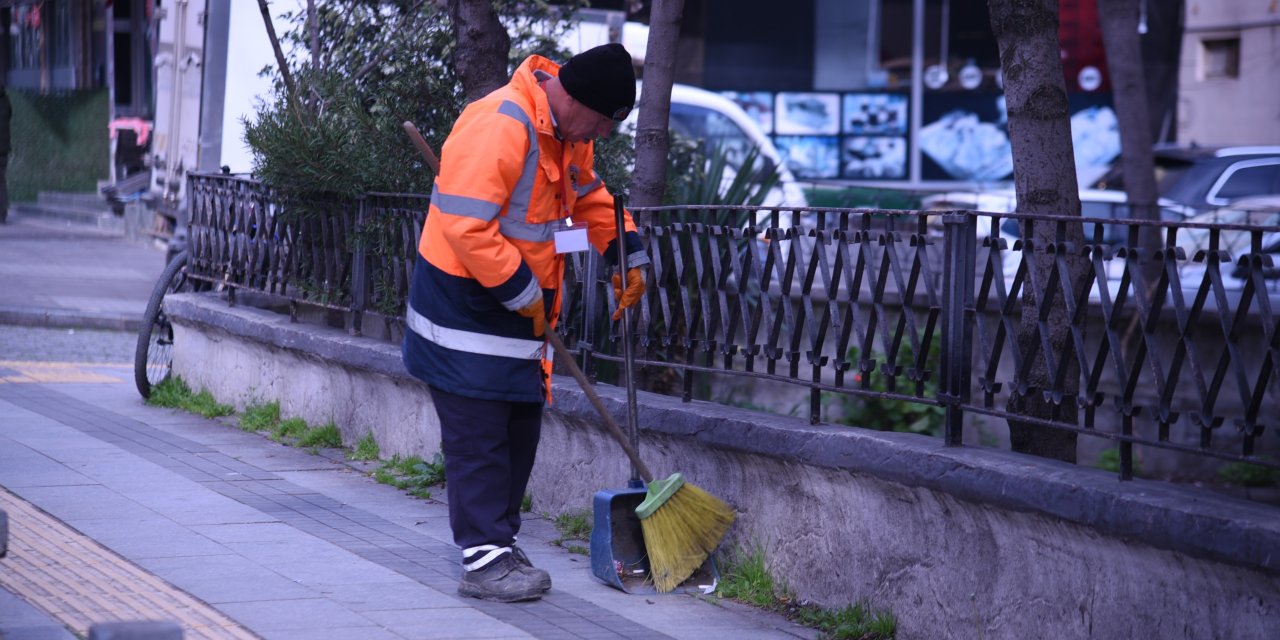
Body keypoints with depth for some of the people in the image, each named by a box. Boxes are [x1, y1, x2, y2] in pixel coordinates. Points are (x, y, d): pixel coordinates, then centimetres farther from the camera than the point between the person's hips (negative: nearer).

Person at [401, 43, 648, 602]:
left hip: (519, 311, 10)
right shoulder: (498, 127, -26)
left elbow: (591, 196, 23)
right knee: (478, 439, -6)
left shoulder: (568, 133, 6)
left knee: (519, 432, 13)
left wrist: (627, 257, 11)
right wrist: (523, 293, -23)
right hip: (465, 309, -10)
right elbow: (467, 226, -30)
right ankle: (483, 560, -2)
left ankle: (501, 546, 22)